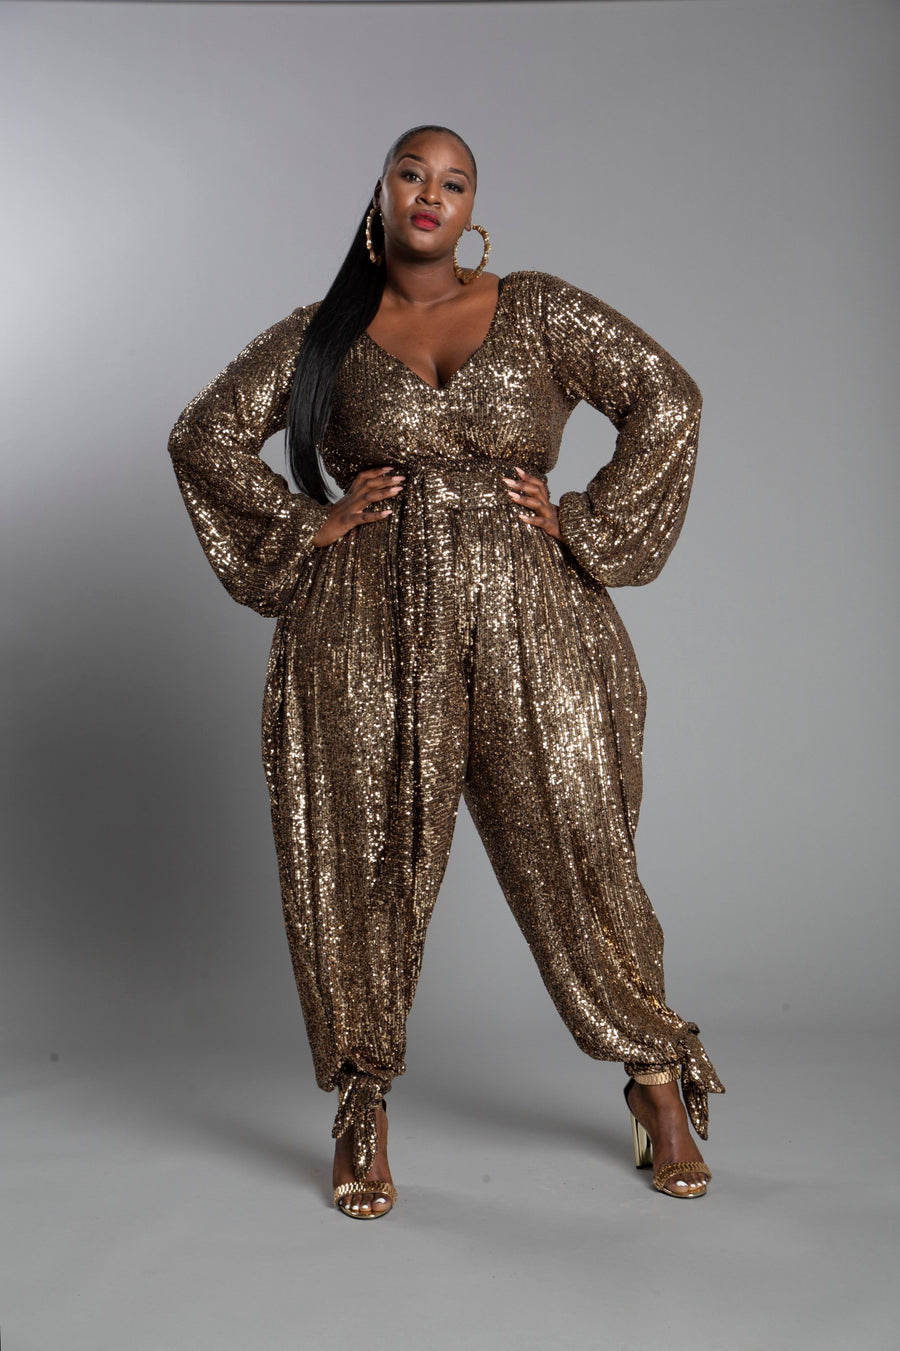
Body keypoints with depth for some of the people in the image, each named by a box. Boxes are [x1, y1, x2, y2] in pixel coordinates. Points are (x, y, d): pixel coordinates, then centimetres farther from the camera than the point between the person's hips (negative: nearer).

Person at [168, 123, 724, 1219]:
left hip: (527, 624, 0)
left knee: (574, 851, 2)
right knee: (365, 862, 3)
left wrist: (585, 524, 0)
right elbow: (205, 435, 13)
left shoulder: (537, 311, 8)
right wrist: (311, 525, 2)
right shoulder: (323, 333, 11)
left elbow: (666, 399, 7)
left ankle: (658, 1081, 22)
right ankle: (362, 1109, 21)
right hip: (367, 634, 1)